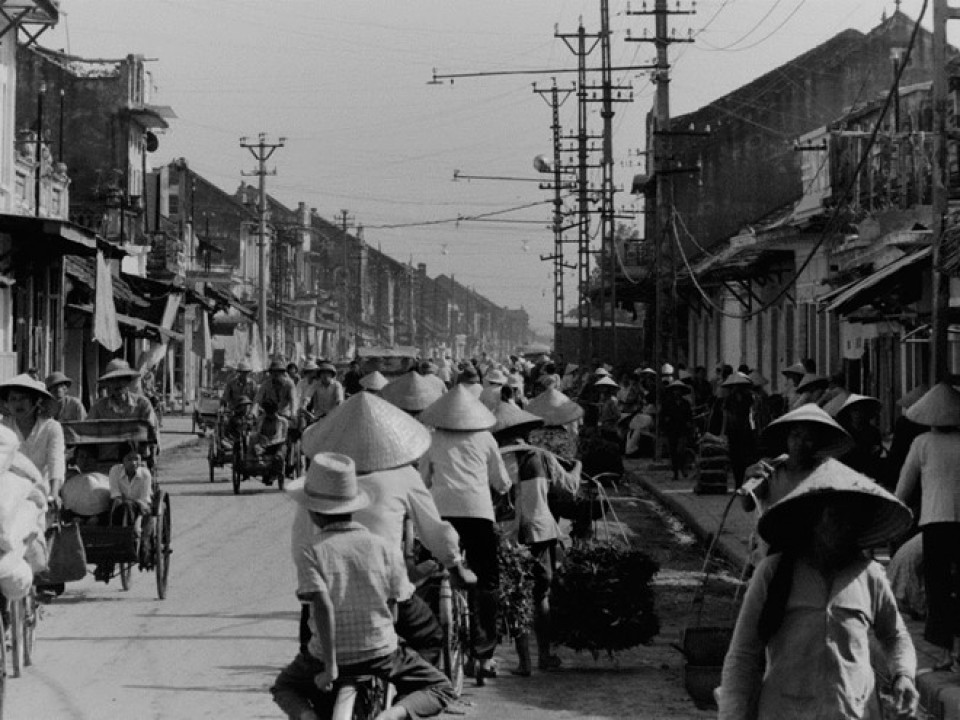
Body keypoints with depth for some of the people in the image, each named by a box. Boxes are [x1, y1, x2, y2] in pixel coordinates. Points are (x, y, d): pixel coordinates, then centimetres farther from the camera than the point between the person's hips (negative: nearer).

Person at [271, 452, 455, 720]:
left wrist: (330, 666, -17)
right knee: (440, 689, 20)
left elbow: (322, 606, -21)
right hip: (381, 655, 0)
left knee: (284, 688, 31)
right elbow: (392, 604, 1)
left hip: (327, 656, 0)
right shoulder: (381, 547, -5)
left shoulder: (311, 553, -12)